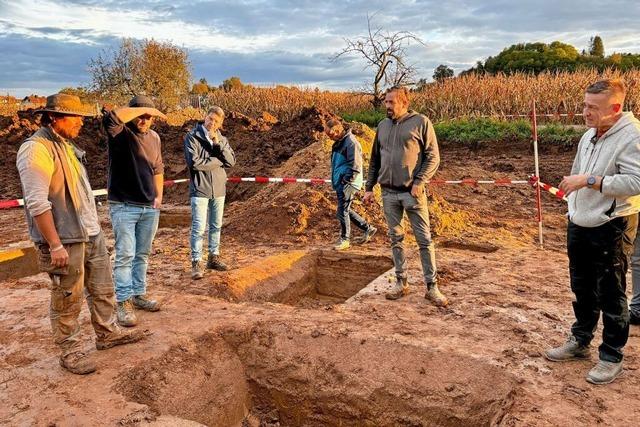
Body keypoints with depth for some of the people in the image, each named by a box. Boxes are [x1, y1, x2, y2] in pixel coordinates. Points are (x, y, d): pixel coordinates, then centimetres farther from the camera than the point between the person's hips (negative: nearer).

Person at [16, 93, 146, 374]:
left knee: (102, 289, 18)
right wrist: (55, 245, -22)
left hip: (91, 234, 9)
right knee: (67, 300, 5)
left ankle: (107, 334, 34)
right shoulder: (36, 149, -17)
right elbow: (37, 204, -22)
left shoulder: (66, 145, 12)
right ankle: (69, 351, 21)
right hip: (65, 240, -9)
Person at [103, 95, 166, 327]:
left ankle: (139, 294, 25)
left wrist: (159, 195, 10)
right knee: (125, 255, -5)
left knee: (143, 254, 13)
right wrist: (144, 108, -23)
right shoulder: (120, 133, -8)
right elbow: (111, 116, -31)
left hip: (150, 208, 6)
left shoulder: (154, 137, 9)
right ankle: (124, 303, 3)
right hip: (123, 206, -5)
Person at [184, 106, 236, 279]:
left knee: (216, 226, 13)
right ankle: (196, 263, 2)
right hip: (200, 189, -5)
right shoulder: (192, 137, -6)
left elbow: (231, 161, -3)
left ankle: (214, 258, 26)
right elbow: (194, 162, -17)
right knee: (199, 228, -7)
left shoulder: (222, 140, 9)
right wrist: (218, 161, -9)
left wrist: (218, 143, -13)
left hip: (219, 189, 5)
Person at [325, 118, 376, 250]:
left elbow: (355, 166, -20)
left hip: (349, 184, -10)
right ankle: (368, 228, 26)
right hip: (340, 184, 10)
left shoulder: (351, 143, -16)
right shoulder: (338, 143, 15)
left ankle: (345, 239, 10)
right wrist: (335, 181, 16)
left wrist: (346, 181, -17)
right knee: (345, 210, 15)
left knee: (342, 212, -4)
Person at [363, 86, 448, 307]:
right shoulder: (383, 125, 12)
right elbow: (375, 160, 17)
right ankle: (401, 282, 21)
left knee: (424, 239, -1)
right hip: (388, 192, 5)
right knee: (396, 239, 10)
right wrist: (369, 187, 12)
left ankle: (432, 287, 7)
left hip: (412, 191, -4)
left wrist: (419, 183, -13)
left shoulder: (421, 122, -2)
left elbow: (433, 157, -4)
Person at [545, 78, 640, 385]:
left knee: (611, 296, 5)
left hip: (612, 229, -8)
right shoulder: (589, 135, 9)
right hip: (580, 225, 8)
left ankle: (611, 357, 21)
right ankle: (579, 342, 36)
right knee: (582, 289, 19)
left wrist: (589, 180, -27)